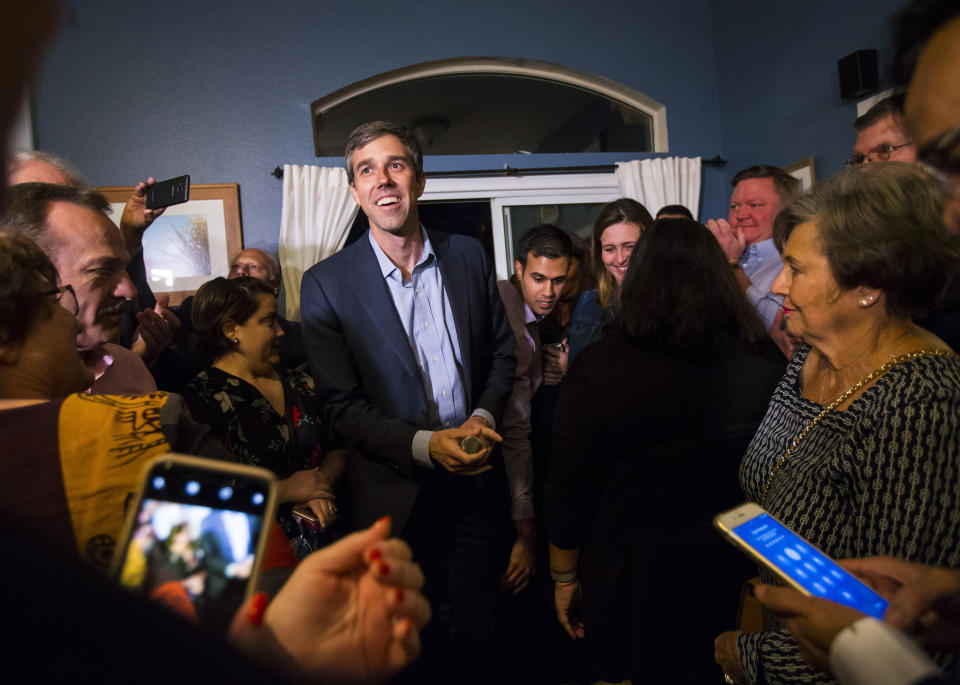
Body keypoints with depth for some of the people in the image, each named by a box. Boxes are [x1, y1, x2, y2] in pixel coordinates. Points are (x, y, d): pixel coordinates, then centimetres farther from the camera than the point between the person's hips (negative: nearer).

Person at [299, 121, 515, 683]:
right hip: (397, 493, -2)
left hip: (475, 475, 3)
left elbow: (503, 351, 8)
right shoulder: (326, 283, -10)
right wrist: (423, 444, -22)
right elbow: (341, 404, -10)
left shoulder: (469, 256, -1)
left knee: (472, 628, 20)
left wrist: (483, 417, -10)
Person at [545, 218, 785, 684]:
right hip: (730, 576, 3)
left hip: (630, 581, -2)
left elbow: (567, 493, -12)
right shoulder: (767, 362, -12)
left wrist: (564, 577, 3)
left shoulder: (598, 368, -19)